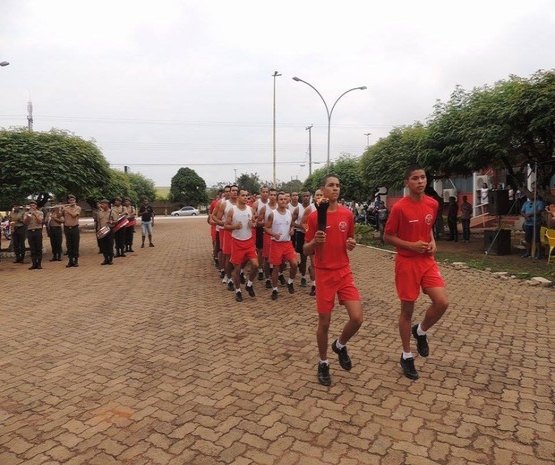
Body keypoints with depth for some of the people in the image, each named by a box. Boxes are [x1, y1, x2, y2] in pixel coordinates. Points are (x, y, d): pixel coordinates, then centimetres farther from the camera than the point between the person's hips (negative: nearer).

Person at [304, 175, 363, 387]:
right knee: (324, 323, 5)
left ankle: (340, 345, 24)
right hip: (324, 274, -3)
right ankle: (323, 363, 26)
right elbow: (306, 251, -3)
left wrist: (352, 244, -6)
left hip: (344, 272, 3)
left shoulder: (347, 214, 3)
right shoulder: (314, 216, -7)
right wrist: (315, 241, -24)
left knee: (357, 318, -7)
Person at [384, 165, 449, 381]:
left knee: (442, 302, -9)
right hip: (406, 263, -5)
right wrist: (412, 246, -18)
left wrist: (432, 242, 1)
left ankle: (420, 331, 22)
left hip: (427, 261, 5)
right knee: (407, 309, 4)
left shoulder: (432, 204, 4)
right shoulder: (399, 207, -13)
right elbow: (387, 237, -8)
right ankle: (407, 356, 21)